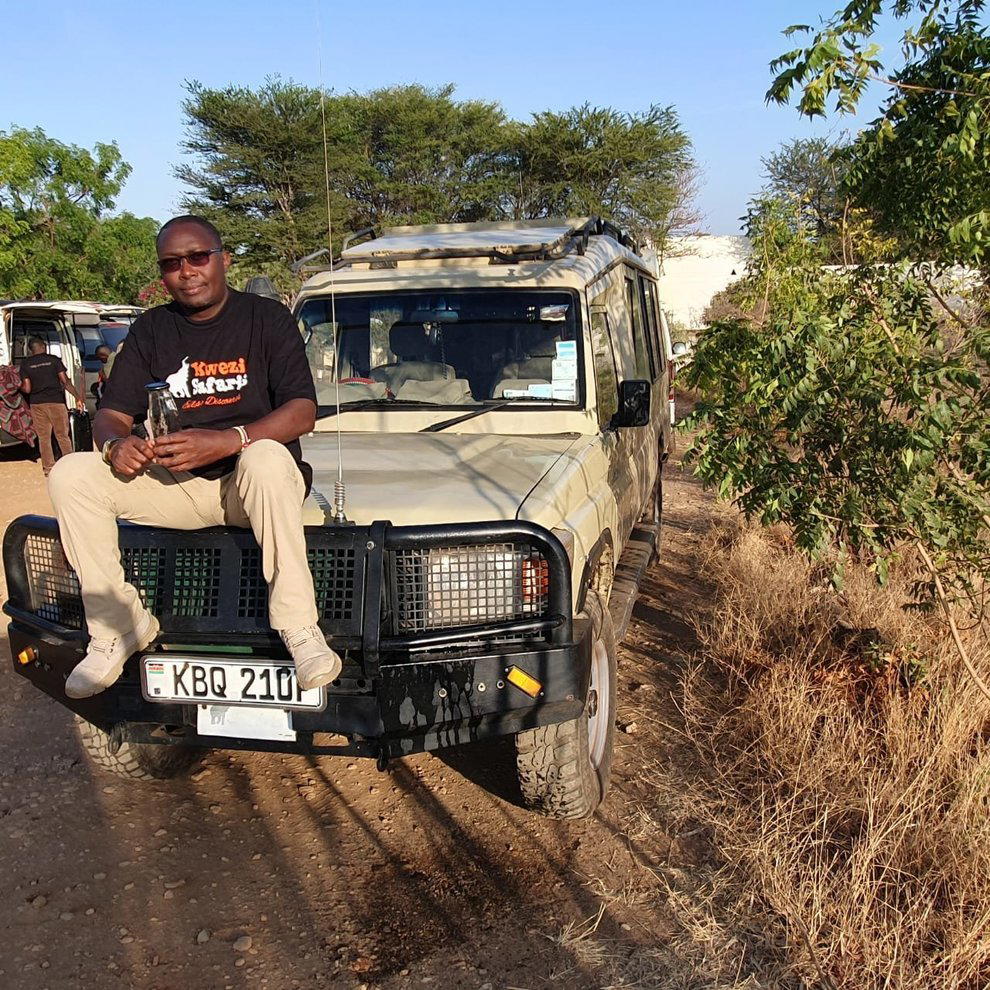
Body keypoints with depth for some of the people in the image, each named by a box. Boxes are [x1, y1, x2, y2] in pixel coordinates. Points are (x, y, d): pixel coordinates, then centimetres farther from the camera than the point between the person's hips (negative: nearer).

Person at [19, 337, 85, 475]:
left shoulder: (25, 364, 3)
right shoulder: (54, 360, 1)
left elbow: (27, 389, -2)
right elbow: (65, 382, -6)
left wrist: (20, 387, 20)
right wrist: (77, 398, -2)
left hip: (37, 403, 1)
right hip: (56, 401, -1)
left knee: (44, 438, 8)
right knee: (62, 435, 6)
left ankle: (48, 469, 10)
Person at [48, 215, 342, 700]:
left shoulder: (267, 317, -2)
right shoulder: (150, 330, 10)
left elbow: (302, 412, -13)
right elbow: (111, 413, 7)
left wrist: (226, 440, -30)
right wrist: (116, 444, -20)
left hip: (248, 483, -4)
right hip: (174, 488, 4)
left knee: (266, 457, -39)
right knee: (70, 474, -16)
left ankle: (299, 627, -35)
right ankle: (120, 624, -9)